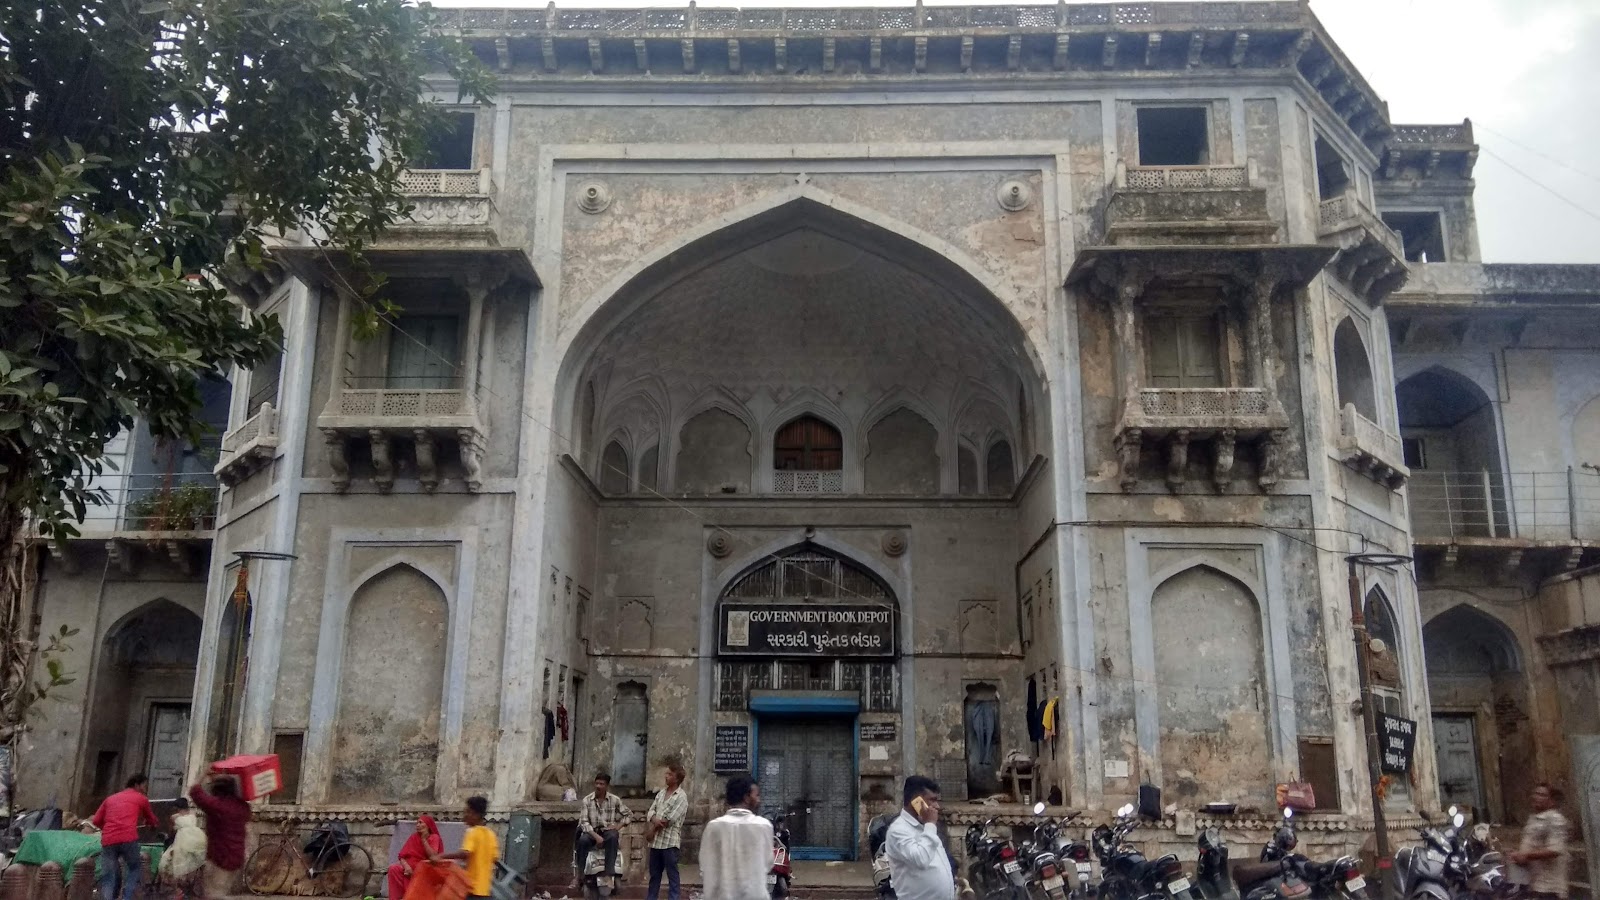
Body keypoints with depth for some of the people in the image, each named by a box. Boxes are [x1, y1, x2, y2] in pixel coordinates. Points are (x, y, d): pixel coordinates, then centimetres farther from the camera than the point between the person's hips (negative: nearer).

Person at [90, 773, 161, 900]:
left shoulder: (110, 798, 28)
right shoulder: (141, 798, 19)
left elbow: (96, 821, 23)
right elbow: (153, 821, 32)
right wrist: (156, 824, 55)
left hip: (108, 840, 3)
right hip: (128, 839, -3)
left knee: (107, 878, 5)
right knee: (134, 868, 18)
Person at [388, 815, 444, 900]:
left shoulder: (435, 838, -2)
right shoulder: (414, 837, 7)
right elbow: (402, 856, 0)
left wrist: (424, 839, -16)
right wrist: (406, 866, -22)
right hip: (411, 867, 3)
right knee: (394, 869, -23)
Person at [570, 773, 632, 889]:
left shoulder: (615, 800, 1)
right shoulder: (587, 800, -1)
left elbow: (629, 815, 9)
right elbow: (584, 821, -8)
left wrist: (618, 826, -8)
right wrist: (596, 836, -22)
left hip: (608, 831, 0)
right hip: (592, 831, 0)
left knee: (613, 837, -36)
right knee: (583, 840, -33)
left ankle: (609, 873, -38)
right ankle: (577, 876, -31)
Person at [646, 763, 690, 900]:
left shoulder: (681, 798, -10)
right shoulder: (662, 793, 13)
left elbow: (669, 820, -16)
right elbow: (651, 811, 7)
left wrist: (654, 828, -5)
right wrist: (654, 819, -15)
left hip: (670, 841, -7)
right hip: (656, 841, 7)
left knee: (672, 874, 0)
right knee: (654, 873, 15)